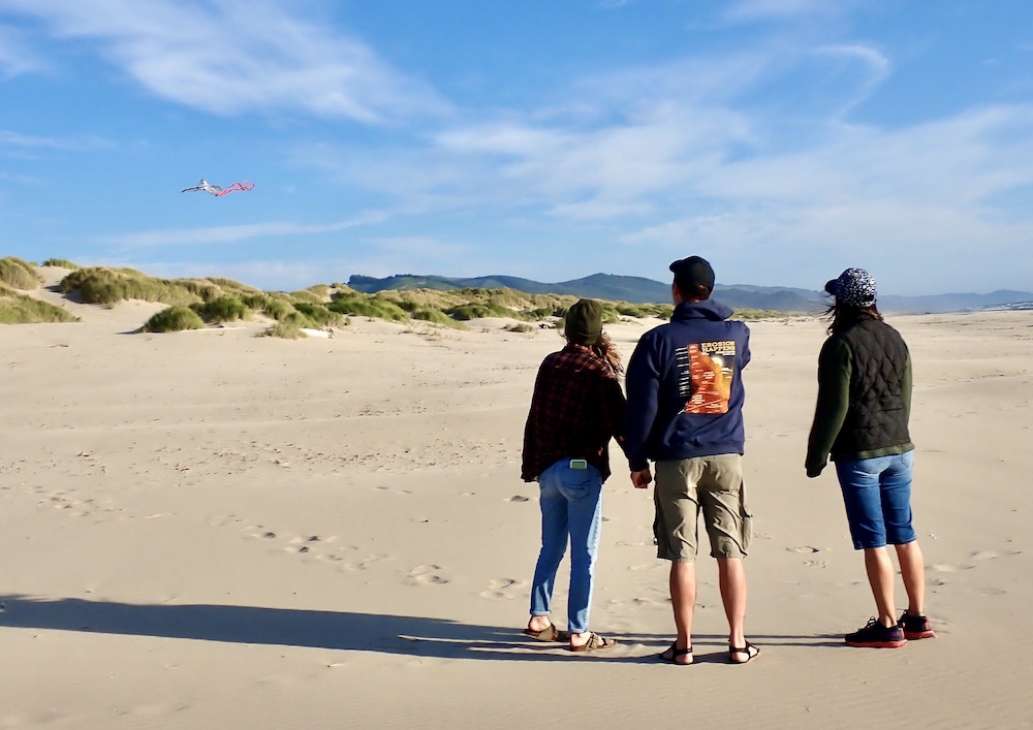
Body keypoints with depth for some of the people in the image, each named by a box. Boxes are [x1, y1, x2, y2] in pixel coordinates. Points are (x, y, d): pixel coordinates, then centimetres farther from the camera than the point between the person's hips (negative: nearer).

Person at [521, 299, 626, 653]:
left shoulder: (550, 364, 8)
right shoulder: (599, 371, -9)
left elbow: (534, 419, 12)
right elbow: (619, 425, -9)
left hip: (547, 468, 6)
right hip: (582, 470, -6)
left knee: (551, 547, 18)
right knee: (584, 554, 1)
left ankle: (539, 618, 22)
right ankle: (578, 633, 6)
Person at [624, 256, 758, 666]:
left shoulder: (658, 340, -5)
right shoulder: (737, 334, 4)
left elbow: (641, 406, -5)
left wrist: (637, 461, 4)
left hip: (676, 460, -2)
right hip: (726, 457, 3)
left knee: (682, 555, 4)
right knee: (731, 551, 8)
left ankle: (684, 645, 10)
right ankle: (738, 642, 13)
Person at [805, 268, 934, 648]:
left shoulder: (841, 344, -13)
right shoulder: (894, 338, 8)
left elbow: (832, 408, -15)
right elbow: (905, 398, 15)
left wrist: (816, 456, -7)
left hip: (858, 454, -7)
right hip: (899, 449, 7)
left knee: (874, 542, -1)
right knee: (905, 535, 13)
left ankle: (887, 626, 6)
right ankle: (918, 618, 22)